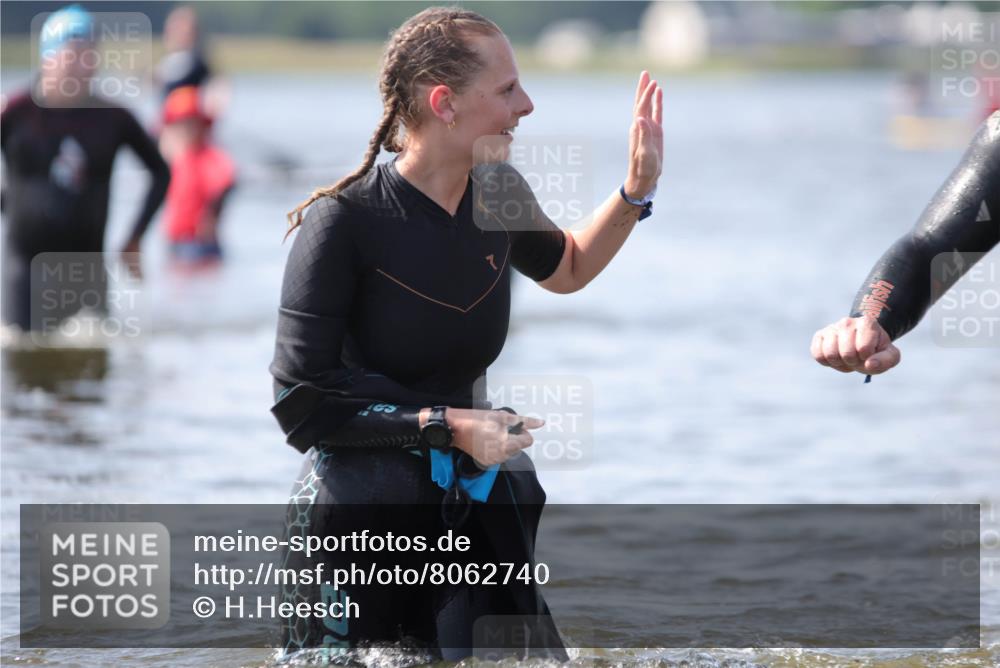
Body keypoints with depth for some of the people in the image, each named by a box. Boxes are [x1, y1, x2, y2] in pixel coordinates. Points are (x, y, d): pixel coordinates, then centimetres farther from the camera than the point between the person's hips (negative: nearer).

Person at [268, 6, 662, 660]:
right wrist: (446, 428, -22)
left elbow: (569, 268, 26)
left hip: (478, 500, 6)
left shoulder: (498, 194, 1)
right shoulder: (345, 221, -19)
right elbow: (302, 405, -19)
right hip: (362, 503, -6)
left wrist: (637, 190, 11)